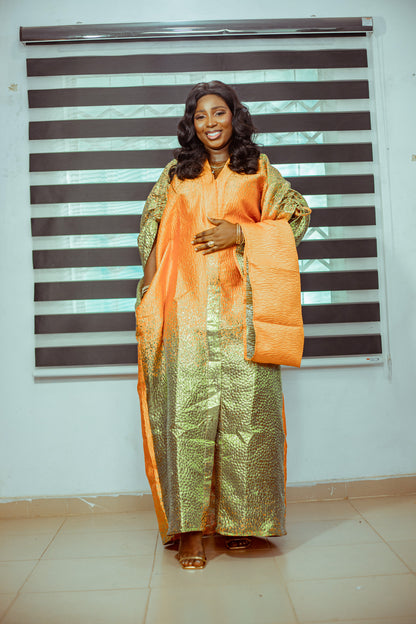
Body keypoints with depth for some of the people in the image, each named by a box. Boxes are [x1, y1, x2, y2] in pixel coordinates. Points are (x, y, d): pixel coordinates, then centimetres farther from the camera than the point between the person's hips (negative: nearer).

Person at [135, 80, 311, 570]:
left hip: (242, 308, 0)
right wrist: (153, 278, 6)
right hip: (188, 309, 1)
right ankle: (191, 527, 2)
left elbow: (297, 214, 8)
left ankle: (239, 519, 10)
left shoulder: (259, 170, 16)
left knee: (244, 409, -4)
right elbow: (152, 223, 21)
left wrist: (241, 232, -5)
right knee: (187, 410, -6)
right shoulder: (176, 174, 21)